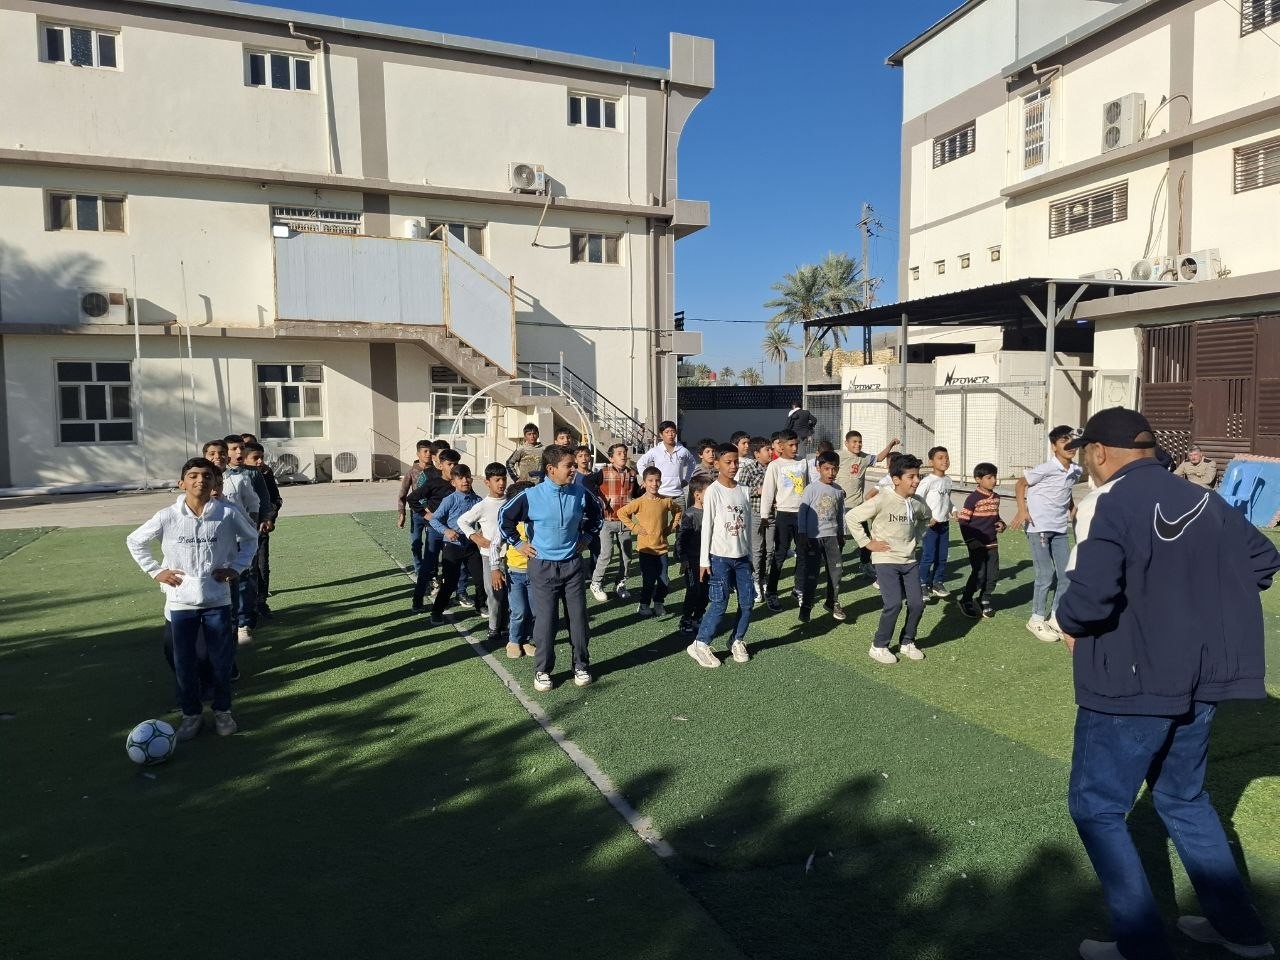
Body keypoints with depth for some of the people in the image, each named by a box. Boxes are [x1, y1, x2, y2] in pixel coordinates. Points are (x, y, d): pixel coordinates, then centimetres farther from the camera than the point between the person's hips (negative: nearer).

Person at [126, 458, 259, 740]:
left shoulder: (228, 513, -9)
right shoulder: (168, 517, -8)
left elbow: (251, 537, 10)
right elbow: (134, 541, 9)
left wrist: (237, 567, 0)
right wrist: (155, 571, 2)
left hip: (217, 600, 0)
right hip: (180, 601, 1)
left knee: (221, 660, 7)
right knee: (183, 662, 9)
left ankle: (222, 710, 26)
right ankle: (191, 713, 26)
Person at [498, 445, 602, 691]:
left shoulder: (580, 493, -5)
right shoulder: (531, 496, -14)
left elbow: (595, 512, 16)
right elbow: (505, 518, -2)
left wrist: (586, 536, 12)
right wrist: (518, 544, 1)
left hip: (572, 563, 3)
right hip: (543, 566, -3)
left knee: (578, 616, 8)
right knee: (545, 619, 2)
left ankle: (581, 665, 24)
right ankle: (542, 670, 17)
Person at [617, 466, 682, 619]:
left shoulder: (666, 501, 0)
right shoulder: (639, 502, -11)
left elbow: (677, 510, 19)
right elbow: (621, 513, -9)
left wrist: (672, 526, 9)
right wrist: (635, 527, -9)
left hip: (662, 547, 4)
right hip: (646, 548, -4)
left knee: (663, 580, 7)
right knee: (648, 579, 0)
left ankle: (658, 603, 26)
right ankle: (644, 605, 17)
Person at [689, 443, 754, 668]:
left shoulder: (743, 491, 8)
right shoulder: (713, 492, -8)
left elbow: (747, 525, 13)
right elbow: (706, 527, -9)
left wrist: (750, 555, 13)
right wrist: (704, 560, -11)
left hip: (742, 556, 6)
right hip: (720, 557, -6)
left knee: (747, 602, 6)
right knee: (719, 603, -6)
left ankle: (738, 641, 24)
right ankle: (700, 645, 6)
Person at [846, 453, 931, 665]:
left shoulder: (917, 503, 1)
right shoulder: (882, 501, -18)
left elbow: (926, 518, 26)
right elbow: (852, 517, -15)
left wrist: (916, 537, 13)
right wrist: (867, 543, -12)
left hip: (909, 561, 6)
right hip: (886, 561, -6)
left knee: (917, 603, 2)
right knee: (894, 604, -14)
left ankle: (907, 642, 25)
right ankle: (879, 646, 6)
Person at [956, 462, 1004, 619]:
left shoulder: (996, 497, 7)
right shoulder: (973, 499, -13)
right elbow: (963, 521, -12)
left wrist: (1001, 523, 0)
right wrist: (971, 542, -14)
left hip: (992, 543, 6)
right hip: (977, 545, -6)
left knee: (993, 574, 7)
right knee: (979, 574, -5)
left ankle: (985, 601, 26)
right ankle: (966, 601, 15)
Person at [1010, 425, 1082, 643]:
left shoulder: (1076, 471, 4)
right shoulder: (1046, 468, -16)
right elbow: (1020, 484, -9)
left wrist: (1072, 507, 7)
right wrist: (1022, 510, -19)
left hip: (1060, 529, 7)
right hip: (1039, 528, -7)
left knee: (1066, 574, 7)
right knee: (1046, 575, -4)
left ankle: (1055, 617, 22)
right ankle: (1037, 620, 11)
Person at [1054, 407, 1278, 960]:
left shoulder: (1108, 503, -17)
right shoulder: (1201, 500, 6)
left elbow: (1091, 593, -29)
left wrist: (1068, 623, -8)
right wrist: (1200, 602, 14)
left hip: (1131, 684, -8)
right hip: (1199, 679, 8)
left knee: (1095, 808, 9)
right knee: (1183, 798, 26)